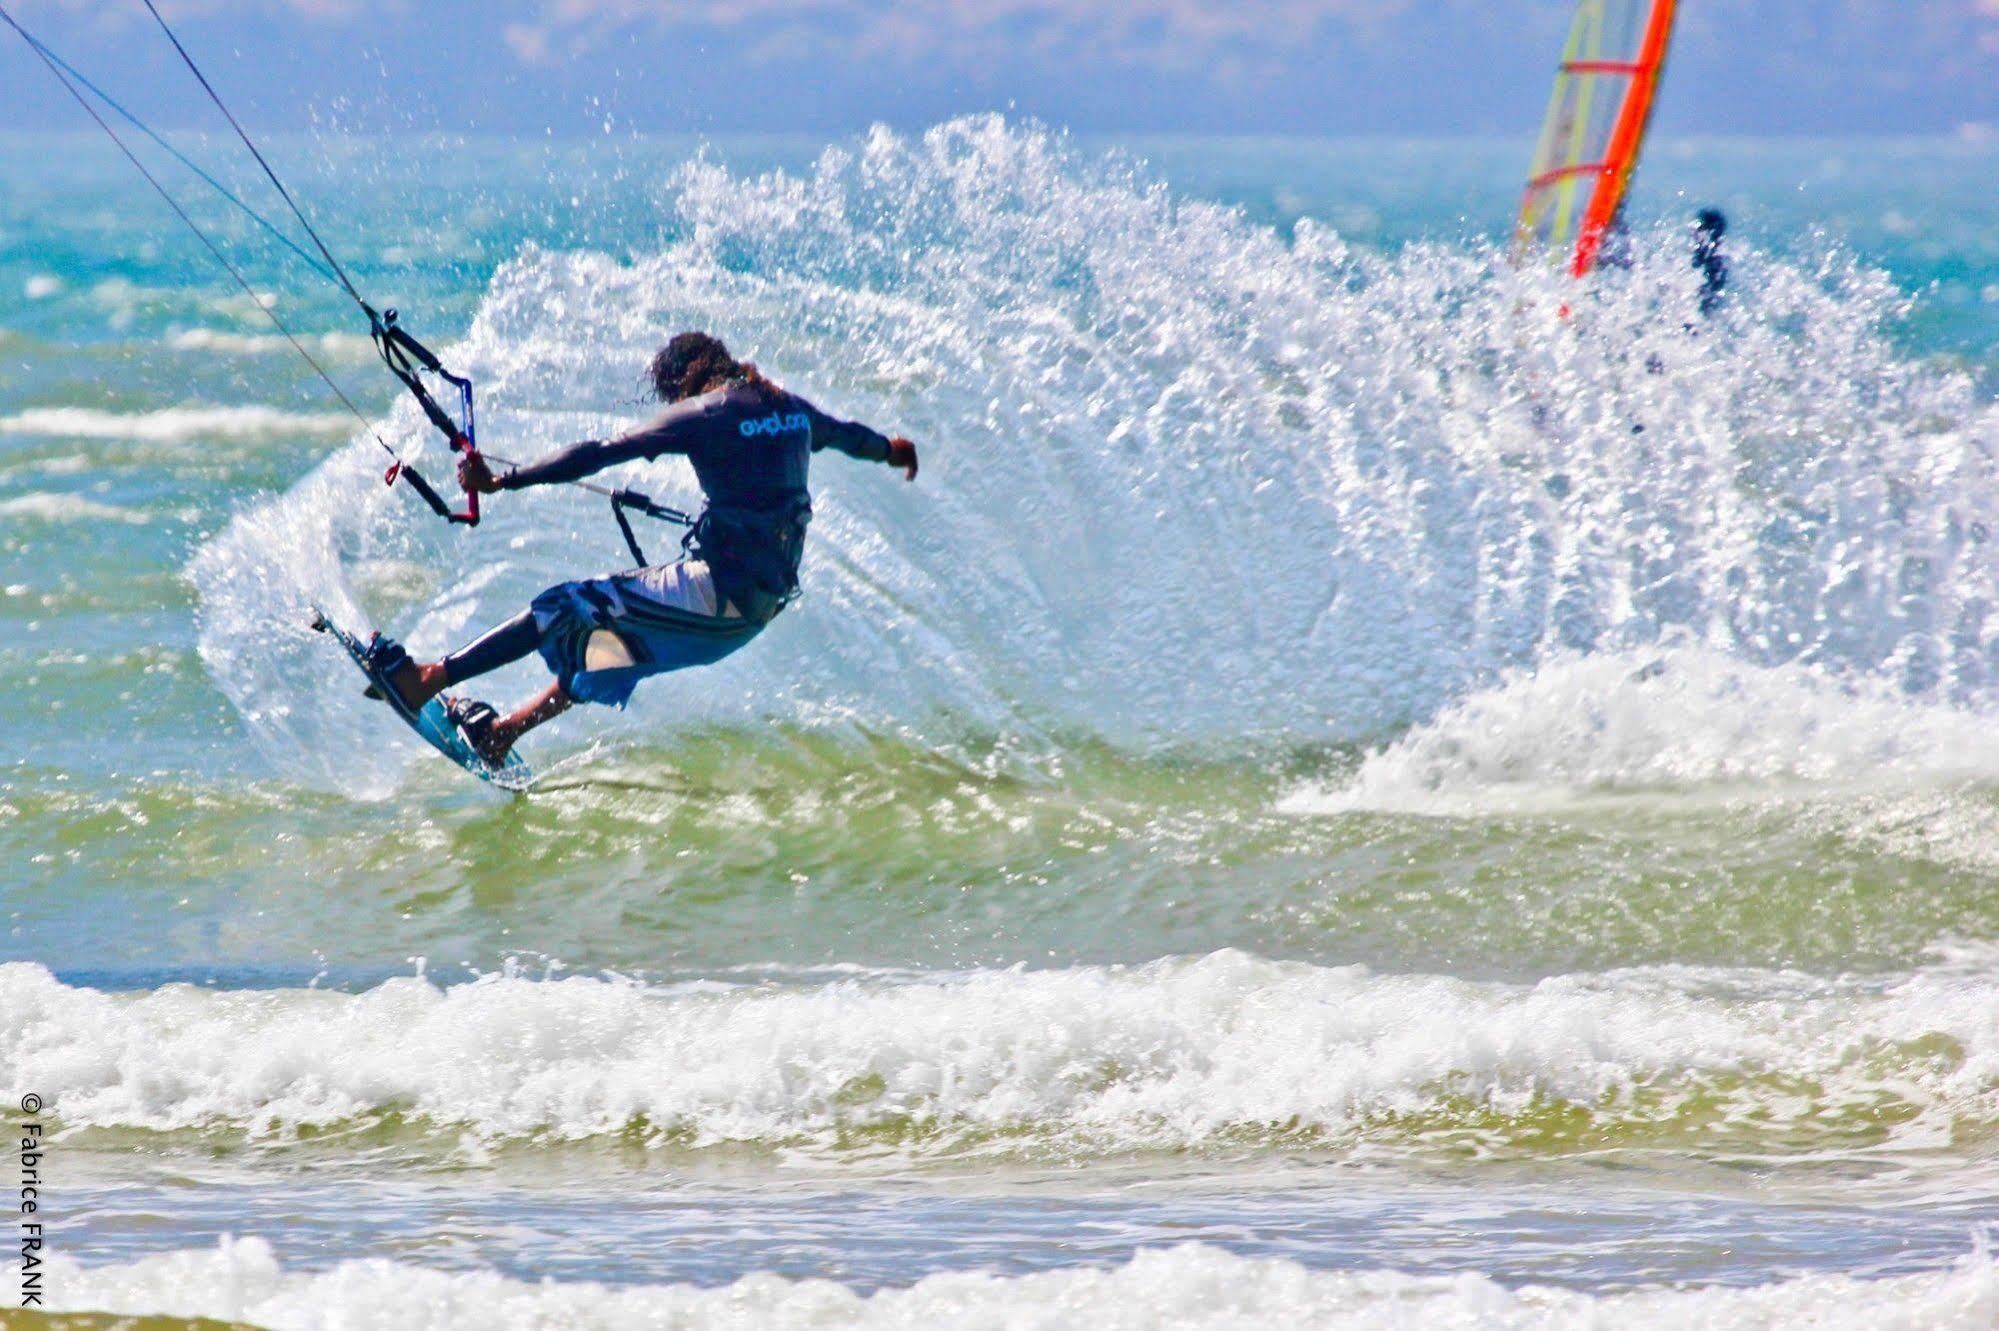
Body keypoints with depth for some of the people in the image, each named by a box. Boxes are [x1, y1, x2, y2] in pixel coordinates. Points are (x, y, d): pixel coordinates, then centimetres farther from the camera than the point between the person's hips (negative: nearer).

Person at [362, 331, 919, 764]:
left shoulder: (704, 414, -10)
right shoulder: (787, 407, 12)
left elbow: (602, 453, -13)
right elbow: (846, 434, 34)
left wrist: (502, 481, -12)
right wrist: (890, 450, 58)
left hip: (721, 587, -8)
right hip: (765, 601, 8)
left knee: (570, 609, -7)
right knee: (610, 641, 23)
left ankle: (427, 680, -13)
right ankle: (503, 732, 28)